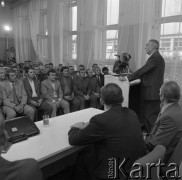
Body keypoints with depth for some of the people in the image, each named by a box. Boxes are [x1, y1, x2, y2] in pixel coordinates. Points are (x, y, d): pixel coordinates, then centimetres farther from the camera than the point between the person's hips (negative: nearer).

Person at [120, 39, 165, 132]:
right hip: (153, 92, 10)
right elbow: (145, 72, 17)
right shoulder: (157, 57, 17)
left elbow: (142, 70, -21)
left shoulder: (155, 57, -15)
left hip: (152, 92, -10)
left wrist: (127, 78, -18)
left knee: (150, 116, -3)